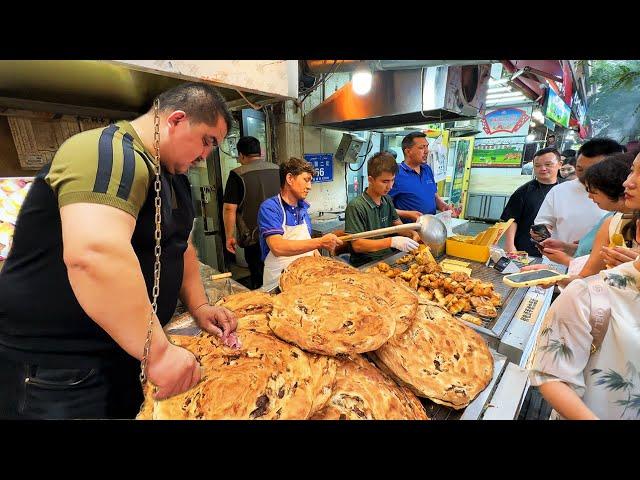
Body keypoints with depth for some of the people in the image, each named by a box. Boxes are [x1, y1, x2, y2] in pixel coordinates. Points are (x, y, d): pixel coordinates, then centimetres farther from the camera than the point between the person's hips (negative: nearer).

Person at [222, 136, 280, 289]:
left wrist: (229, 237, -1)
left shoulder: (238, 174, -9)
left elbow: (229, 209, -11)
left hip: (254, 238, -4)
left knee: (260, 282, 6)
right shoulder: (278, 170, 5)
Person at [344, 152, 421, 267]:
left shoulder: (387, 200, 9)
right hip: (365, 265, -8)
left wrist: (413, 233, -2)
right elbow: (357, 245, -18)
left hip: (388, 258, 8)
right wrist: (391, 242, -26)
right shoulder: (356, 207, -15)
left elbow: (398, 226, 20)